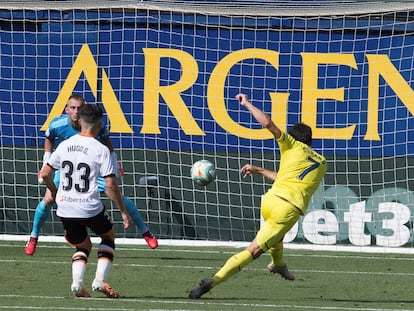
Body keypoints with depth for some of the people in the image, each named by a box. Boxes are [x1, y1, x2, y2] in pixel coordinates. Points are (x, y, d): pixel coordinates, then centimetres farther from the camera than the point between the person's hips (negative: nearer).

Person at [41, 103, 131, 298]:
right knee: (109, 235, 24)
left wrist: (54, 192, 28)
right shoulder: (101, 150, -10)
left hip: (65, 209, 4)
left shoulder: (64, 145, 4)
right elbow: (110, 185, -13)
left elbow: (45, 174, 9)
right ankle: (100, 280, 8)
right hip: (90, 208, -4)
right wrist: (123, 211, -3)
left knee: (83, 246, 24)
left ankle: (77, 282, -3)